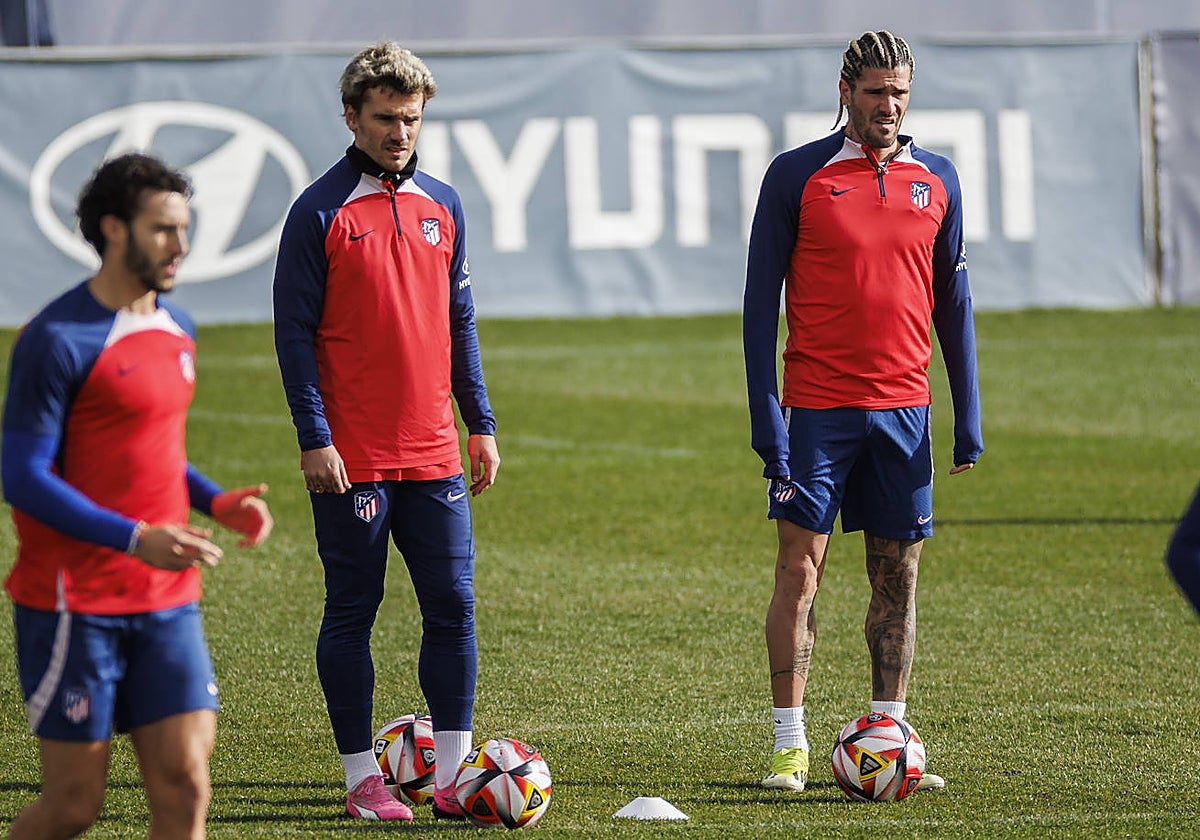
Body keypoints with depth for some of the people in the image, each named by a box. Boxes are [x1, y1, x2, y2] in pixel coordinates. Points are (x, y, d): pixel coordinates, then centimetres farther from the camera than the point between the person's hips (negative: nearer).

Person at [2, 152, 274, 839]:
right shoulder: (59, 340, -13)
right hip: (72, 602, -7)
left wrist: (216, 501, 6)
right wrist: (137, 538, -25)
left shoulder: (178, 330, 12)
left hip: (166, 600, 7)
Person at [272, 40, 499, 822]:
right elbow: (295, 332, -6)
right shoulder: (322, 211, -5)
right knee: (352, 611, 2)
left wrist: (482, 424, 12)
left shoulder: (442, 206, 11)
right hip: (352, 457, -5)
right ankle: (363, 779, 8)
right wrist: (314, 438, -12)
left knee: (453, 606, 1)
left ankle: (452, 773, 7)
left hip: (433, 452, 5)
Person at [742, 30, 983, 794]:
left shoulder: (936, 179, 8)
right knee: (801, 567, -5)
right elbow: (761, 298, -2)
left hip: (903, 408, 3)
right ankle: (790, 745, -2)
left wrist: (969, 416, 8)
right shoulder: (797, 176, -2)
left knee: (898, 575, 5)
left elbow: (953, 300, 13)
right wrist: (765, 412, -8)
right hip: (817, 408, -3)